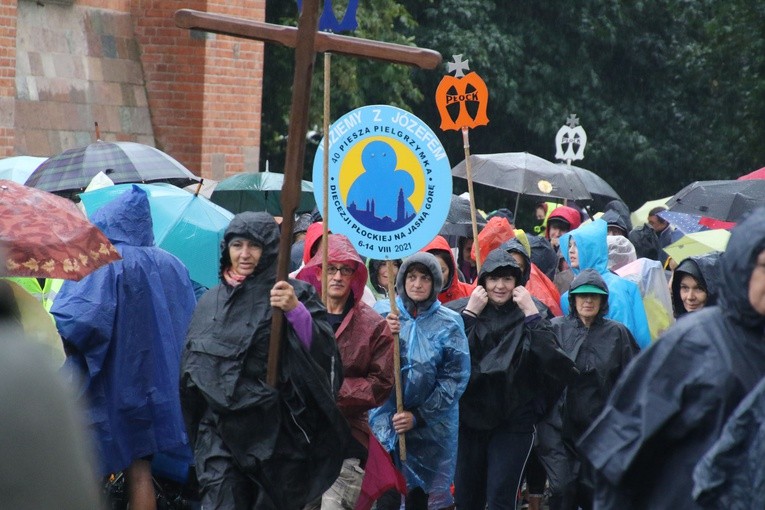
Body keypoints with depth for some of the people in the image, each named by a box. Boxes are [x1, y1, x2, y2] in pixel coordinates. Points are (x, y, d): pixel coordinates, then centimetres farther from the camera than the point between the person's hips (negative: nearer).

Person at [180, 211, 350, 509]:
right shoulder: (210, 302, 13)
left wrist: (295, 310, -27)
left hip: (276, 432, -3)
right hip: (221, 431, 3)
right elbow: (191, 368, 20)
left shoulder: (294, 294, 1)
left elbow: (322, 350, -13)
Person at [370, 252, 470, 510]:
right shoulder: (382, 312, -1)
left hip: (431, 426, 1)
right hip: (386, 419, -1)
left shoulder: (449, 322, -3)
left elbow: (455, 377, -4)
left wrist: (419, 416, -9)